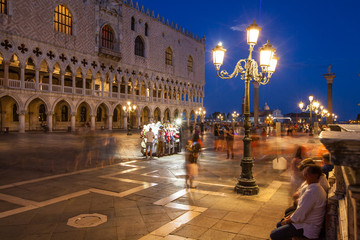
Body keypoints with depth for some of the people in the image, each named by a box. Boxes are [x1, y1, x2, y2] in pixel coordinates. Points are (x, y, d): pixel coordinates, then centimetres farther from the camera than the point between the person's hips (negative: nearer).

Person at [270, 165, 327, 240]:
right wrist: (291, 216, 9)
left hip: (307, 229, -10)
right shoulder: (317, 188, 3)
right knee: (279, 225, 20)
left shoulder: (311, 192, -30)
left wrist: (286, 221, -8)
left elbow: (299, 216, -25)